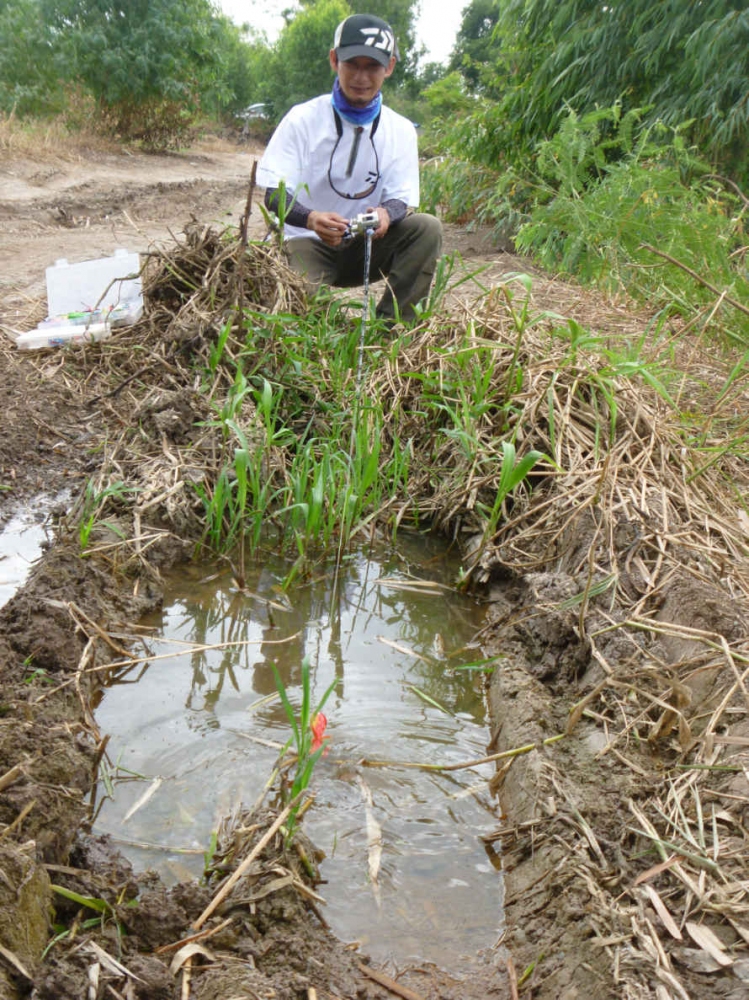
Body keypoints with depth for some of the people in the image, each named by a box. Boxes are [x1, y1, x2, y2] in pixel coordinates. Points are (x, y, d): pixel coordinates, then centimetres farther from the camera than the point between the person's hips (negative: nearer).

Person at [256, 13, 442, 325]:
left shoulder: (400, 129, 3)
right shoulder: (303, 119, -6)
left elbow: (401, 197, -5)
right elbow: (274, 195, -14)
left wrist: (386, 214, -33)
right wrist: (311, 218, -38)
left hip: (367, 247, 4)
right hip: (307, 242, -3)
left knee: (427, 228, -22)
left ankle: (389, 328, -21)